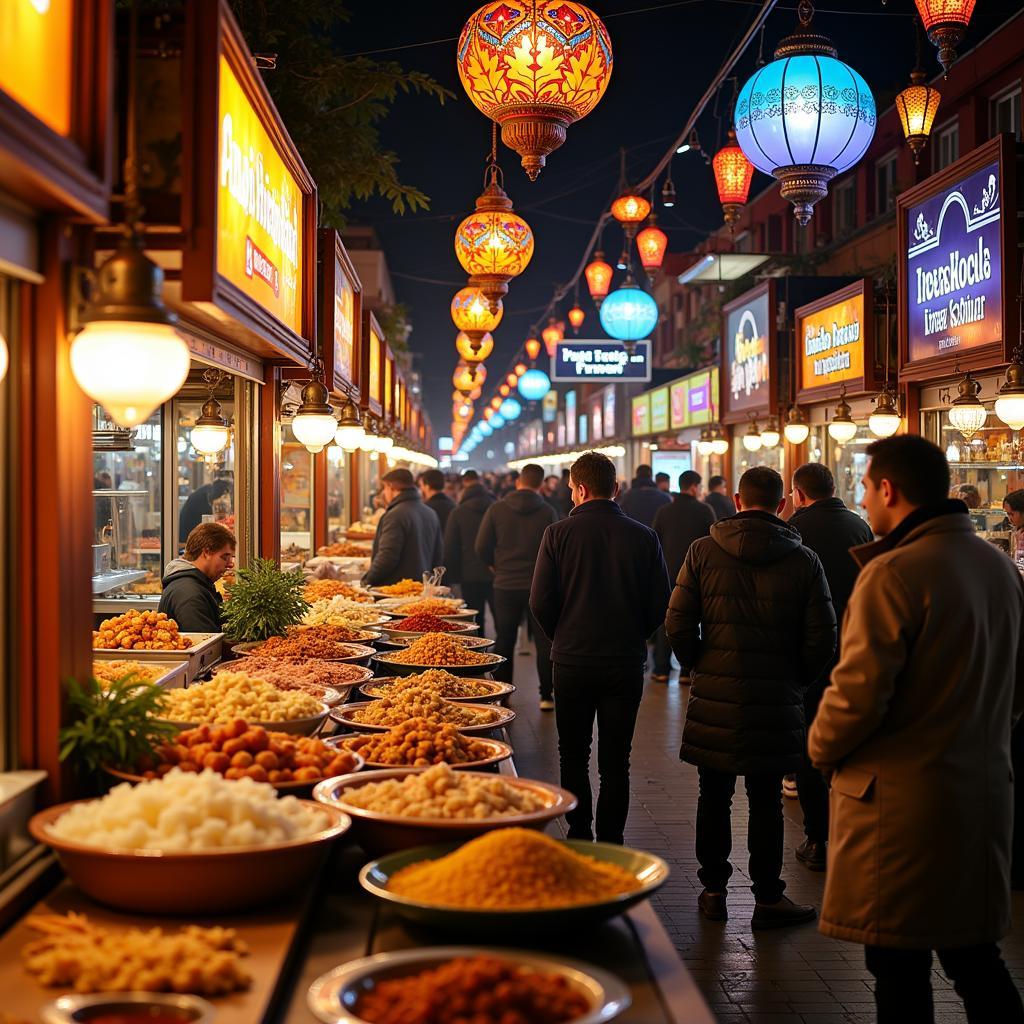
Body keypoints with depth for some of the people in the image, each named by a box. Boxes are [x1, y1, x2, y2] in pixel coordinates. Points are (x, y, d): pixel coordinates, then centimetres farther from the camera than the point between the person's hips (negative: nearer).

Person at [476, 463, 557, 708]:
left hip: (505, 584, 1)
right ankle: (547, 695, 9)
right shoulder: (548, 512, -7)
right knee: (545, 642, 8)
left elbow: (482, 547, -3)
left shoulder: (497, 509, -4)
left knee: (504, 641, 13)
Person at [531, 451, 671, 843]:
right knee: (615, 760, 8)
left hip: (573, 662, -1)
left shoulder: (559, 534, -8)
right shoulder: (643, 536, -4)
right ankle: (610, 842, 10)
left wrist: (563, 638, 10)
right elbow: (660, 605, -1)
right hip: (627, 663, 1)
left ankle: (580, 835, 17)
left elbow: (540, 602, -8)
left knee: (573, 755, 14)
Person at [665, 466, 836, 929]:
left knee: (714, 797, 13)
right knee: (766, 803, 8)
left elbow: (677, 624, -6)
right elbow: (822, 638, -4)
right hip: (775, 701, 0)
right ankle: (768, 899, 17)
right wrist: (795, 681, 12)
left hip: (714, 698, 1)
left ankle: (713, 890, 23)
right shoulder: (804, 560, -3)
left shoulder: (703, 552, -4)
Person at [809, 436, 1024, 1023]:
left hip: (903, 798, -8)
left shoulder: (893, 573, -19)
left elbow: (858, 694, -21)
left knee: (900, 972, 5)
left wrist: (822, 749, -3)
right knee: (975, 957, 18)